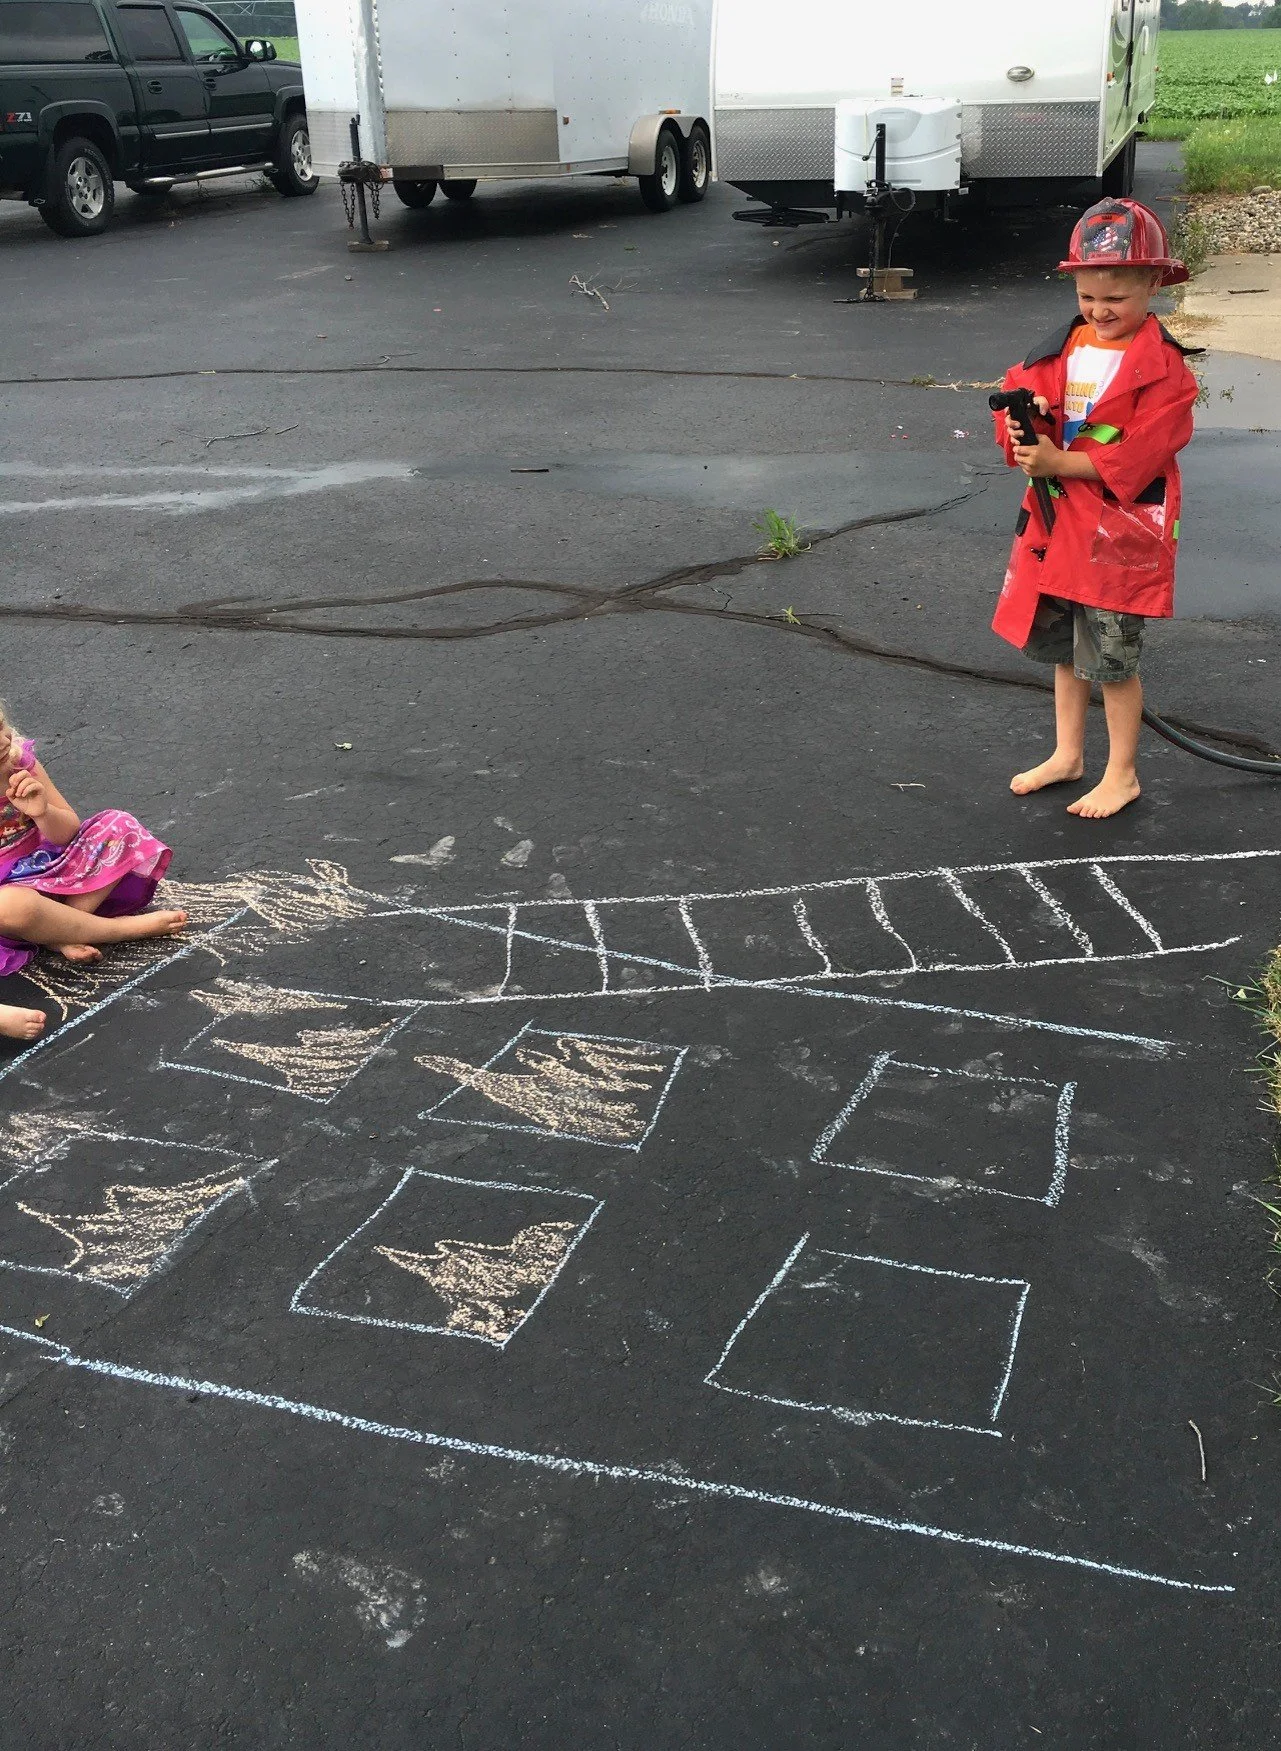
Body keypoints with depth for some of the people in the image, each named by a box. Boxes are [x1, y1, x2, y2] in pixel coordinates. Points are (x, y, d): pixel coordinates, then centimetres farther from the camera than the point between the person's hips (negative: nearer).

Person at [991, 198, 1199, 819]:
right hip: (1057, 523, 7)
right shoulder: (1065, 346, 5)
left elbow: (1139, 454, -20)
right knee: (1064, 649, 18)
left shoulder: (1163, 365, -13)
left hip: (1120, 532, -6)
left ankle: (1122, 775, 18)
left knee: (1111, 658, 2)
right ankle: (1067, 754, 35)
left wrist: (1058, 463, -23)